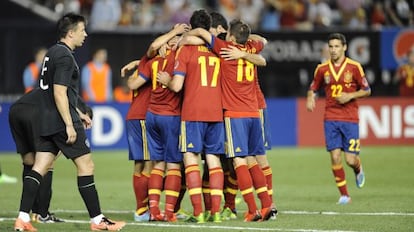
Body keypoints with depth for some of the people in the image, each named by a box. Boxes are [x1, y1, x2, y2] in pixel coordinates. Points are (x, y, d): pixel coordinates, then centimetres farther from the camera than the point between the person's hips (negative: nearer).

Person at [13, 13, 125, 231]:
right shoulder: (64, 56, -14)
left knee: (39, 167, 4)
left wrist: (78, 114, 30)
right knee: (86, 165, -2)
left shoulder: (52, 53, 17)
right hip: (62, 122, -9)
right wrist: (70, 125, -20)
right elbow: (59, 93, -20)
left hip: (48, 123, 9)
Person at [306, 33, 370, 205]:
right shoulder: (322, 69, 5)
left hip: (350, 119, -2)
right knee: (335, 156, -8)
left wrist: (350, 96, -12)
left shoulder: (354, 67, -2)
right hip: (331, 118, 2)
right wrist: (310, 98, -5)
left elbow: (367, 90, 4)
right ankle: (344, 194, 3)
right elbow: (313, 88, 16)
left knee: (350, 159, -5)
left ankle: (358, 170, 33)